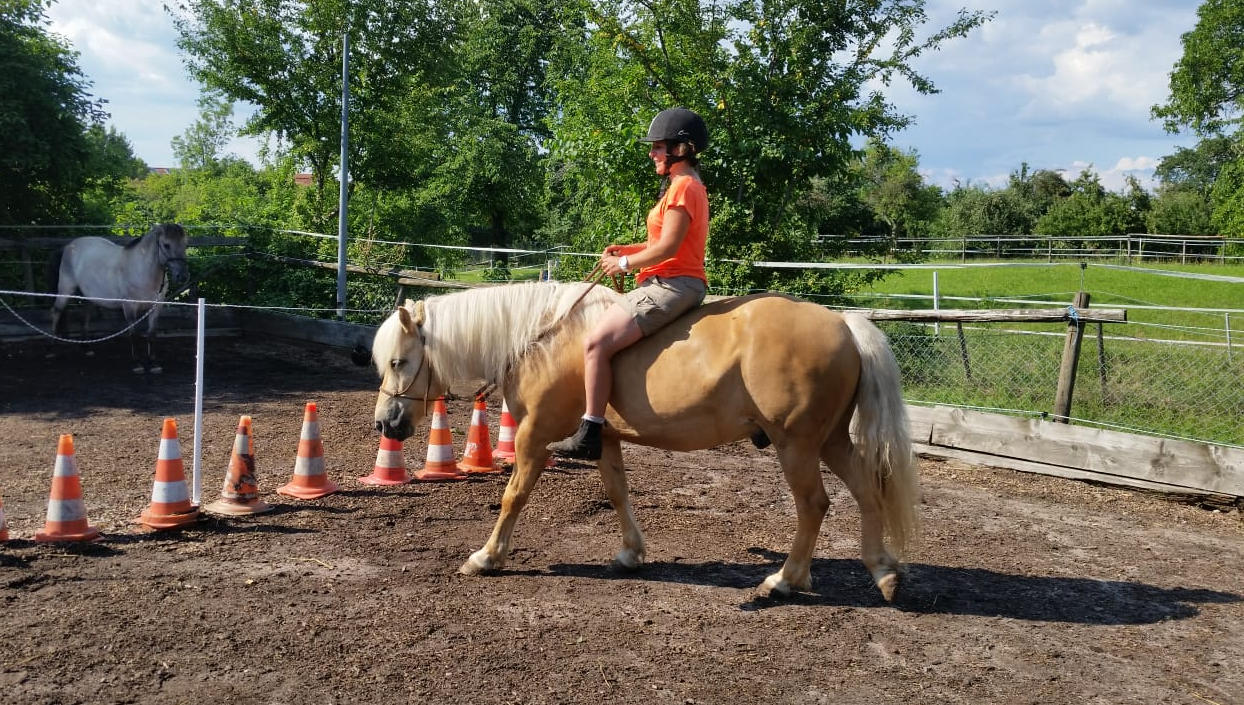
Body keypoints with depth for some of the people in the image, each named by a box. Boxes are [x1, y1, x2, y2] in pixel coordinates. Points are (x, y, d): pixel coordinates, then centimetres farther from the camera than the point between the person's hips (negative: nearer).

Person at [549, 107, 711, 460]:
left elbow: (667, 248, -20)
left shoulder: (682, 186, -13)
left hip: (671, 285, -11)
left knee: (596, 341, -24)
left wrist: (624, 264, -8)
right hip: (671, 284, 11)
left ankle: (589, 435, -23)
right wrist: (627, 249, 11)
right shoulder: (687, 186, 20)